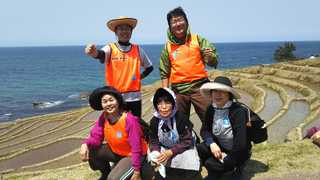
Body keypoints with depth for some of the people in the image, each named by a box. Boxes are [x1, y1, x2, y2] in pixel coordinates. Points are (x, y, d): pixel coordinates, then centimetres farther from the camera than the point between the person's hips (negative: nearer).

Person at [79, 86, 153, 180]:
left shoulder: (130, 120, -30)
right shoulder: (103, 117, -10)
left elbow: (136, 148, -26)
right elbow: (96, 137, -7)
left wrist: (137, 171, -23)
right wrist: (85, 144, -29)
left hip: (132, 155, -7)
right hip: (116, 151, 7)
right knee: (91, 151, -6)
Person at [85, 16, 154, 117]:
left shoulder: (138, 49, 6)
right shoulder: (110, 48, -3)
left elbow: (149, 67, 19)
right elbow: (101, 54, -27)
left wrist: (140, 76, 3)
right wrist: (94, 53, -50)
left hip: (134, 97, 2)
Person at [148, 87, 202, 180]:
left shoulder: (181, 118, -23)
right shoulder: (154, 121, -9)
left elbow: (187, 141, -23)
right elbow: (154, 141, -4)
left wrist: (171, 152, -32)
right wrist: (155, 153, -26)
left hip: (183, 149, -4)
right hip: (164, 150, 4)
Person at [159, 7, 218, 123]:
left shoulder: (197, 40, 4)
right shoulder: (168, 47, 8)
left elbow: (213, 63, 0)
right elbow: (164, 73, 13)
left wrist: (210, 56, -23)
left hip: (199, 87, -2)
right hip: (179, 90, 2)